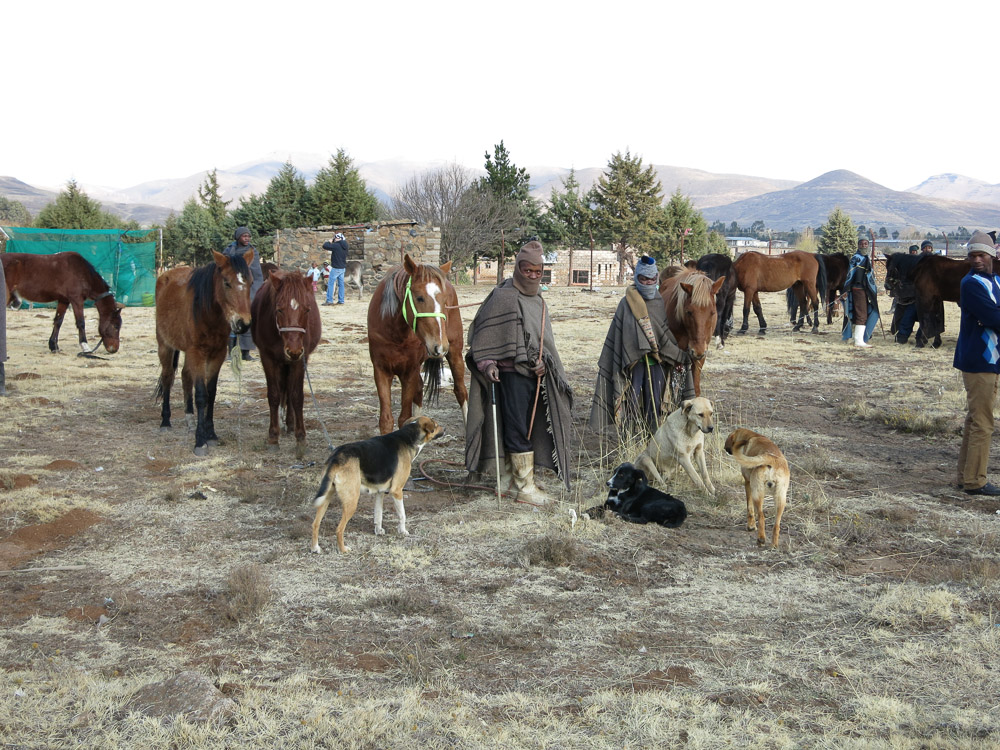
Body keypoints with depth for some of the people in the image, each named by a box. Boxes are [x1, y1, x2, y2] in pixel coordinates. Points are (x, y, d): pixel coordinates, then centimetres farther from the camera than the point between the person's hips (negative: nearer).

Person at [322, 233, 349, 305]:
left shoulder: (335, 245, -18)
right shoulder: (344, 246, 7)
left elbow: (325, 246, -19)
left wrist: (328, 242, 0)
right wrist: (332, 242, 13)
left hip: (336, 268, -8)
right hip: (342, 267, 8)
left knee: (330, 283, -3)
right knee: (341, 284, 10)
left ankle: (329, 300, -6)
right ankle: (341, 300, 11)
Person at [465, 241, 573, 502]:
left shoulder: (536, 299, 15)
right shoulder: (504, 297, -11)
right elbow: (483, 332, -14)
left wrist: (542, 362, 4)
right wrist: (486, 362, -26)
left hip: (533, 373, 8)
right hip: (512, 373, -8)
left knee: (524, 425, 15)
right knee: (518, 427, -4)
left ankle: (511, 472, 27)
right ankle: (525, 487, 0)